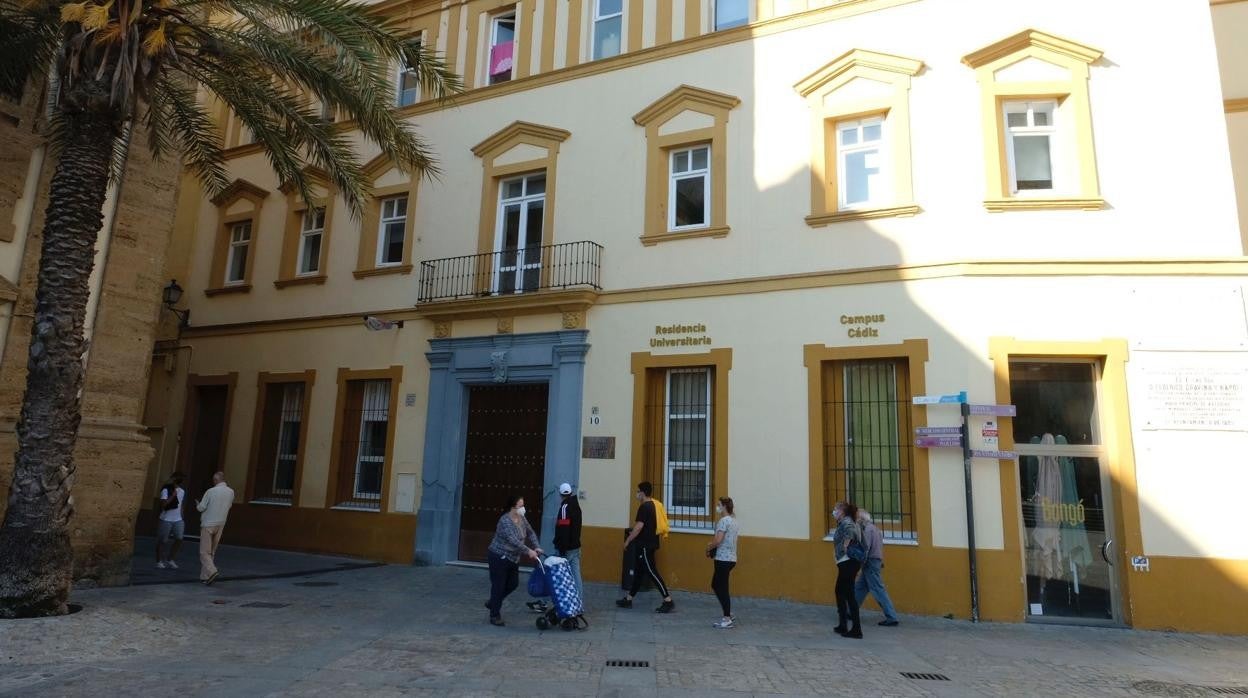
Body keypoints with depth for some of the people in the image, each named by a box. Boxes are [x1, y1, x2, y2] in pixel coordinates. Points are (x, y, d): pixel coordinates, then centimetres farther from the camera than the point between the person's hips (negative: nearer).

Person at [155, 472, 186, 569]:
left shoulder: (182, 491, 11)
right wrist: (173, 495, -21)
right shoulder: (166, 490, -9)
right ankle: (159, 561, 16)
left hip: (178, 520, 5)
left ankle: (170, 560, 10)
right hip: (166, 520, -5)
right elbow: (163, 504, -18)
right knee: (162, 541, 4)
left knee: (179, 539, -3)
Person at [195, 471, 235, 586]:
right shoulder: (231, 492, 1)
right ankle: (204, 576, 16)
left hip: (208, 524, -5)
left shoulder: (211, 491, -14)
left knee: (204, 552, -2)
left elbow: (201, 508, -7)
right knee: (212, 552, 14)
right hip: (220, 525, 5)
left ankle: (212, 571, -21)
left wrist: (197, 504, 14)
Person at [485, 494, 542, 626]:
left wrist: (536, 547, -4)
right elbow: (513, 540, -33)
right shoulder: (505, 521, -24)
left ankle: (492, 603, 33)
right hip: (499, 557, -8)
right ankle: (495, 616, 12)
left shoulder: (521, 519, 1)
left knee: (513, 584, 13)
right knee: (498, 586, -1)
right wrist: (528, 551, -36)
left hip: (513, 558, 8)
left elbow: (530, 533, 10)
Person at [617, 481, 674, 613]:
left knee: (651, 572, -7)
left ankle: (668, 601, -7)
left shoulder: (644, 507, -17)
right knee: (638, 572, 14)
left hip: (645, 545, -10)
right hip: (649, 543, 10)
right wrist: (634, 533, 27)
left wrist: (628, 540, -10)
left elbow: (638, 527, -21)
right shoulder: (653, 505, 12)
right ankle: (628, 599, 22)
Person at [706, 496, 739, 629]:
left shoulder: (723, 521, -16)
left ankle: (727, 619, 7)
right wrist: (713, 545, 8)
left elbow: (718, 540, -23)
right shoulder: (732, 519, 14)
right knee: (716, 585, 18)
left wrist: (709, 547, -6)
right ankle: (729, 615, 21)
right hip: (730, 558, 10)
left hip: (723, 559, -10)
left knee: (722, 589, 0)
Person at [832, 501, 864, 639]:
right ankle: (843, 626, 23)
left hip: (848, 562, -11)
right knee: (840, 592, 17)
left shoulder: (846, 522, -12)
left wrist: (845, 547, -20)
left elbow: (851, 531, -30)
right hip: (847, 562, 11)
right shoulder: (845, 522, 17)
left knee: (848, 594, -7)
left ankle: (856, 629, -4)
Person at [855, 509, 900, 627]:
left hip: (870, 563, -10)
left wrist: (860, 563, -15)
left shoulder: (868, 529, -14)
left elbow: (866, 548, -20)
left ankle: (892, 618, -5)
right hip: (875, 561, 10)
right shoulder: (875, 528, 15)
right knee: (859, 588, 16)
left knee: (878, 590, -7)